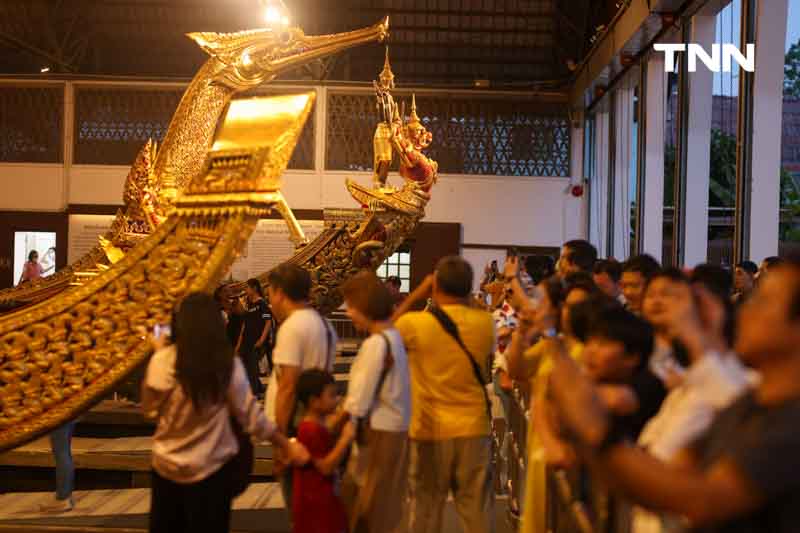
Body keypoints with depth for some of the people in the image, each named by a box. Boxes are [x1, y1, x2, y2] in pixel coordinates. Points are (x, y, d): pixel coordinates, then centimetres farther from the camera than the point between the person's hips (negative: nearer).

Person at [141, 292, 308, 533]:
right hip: (212, 468, -1)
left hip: (168, 466, 1)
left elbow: (150, 410, 0)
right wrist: (288, 446, 5)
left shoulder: (163, 361, -14)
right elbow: (251, 416, -7)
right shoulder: (229, 364, -12)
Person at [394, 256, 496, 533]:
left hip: (430, 431, -2)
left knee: (426, 510, 10)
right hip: (473, 430, 2)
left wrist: (415, 295, 8)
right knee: (478, 511, 8)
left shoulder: (415, 323, -13)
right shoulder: (485, 323, -6)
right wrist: (465, 302, 12)